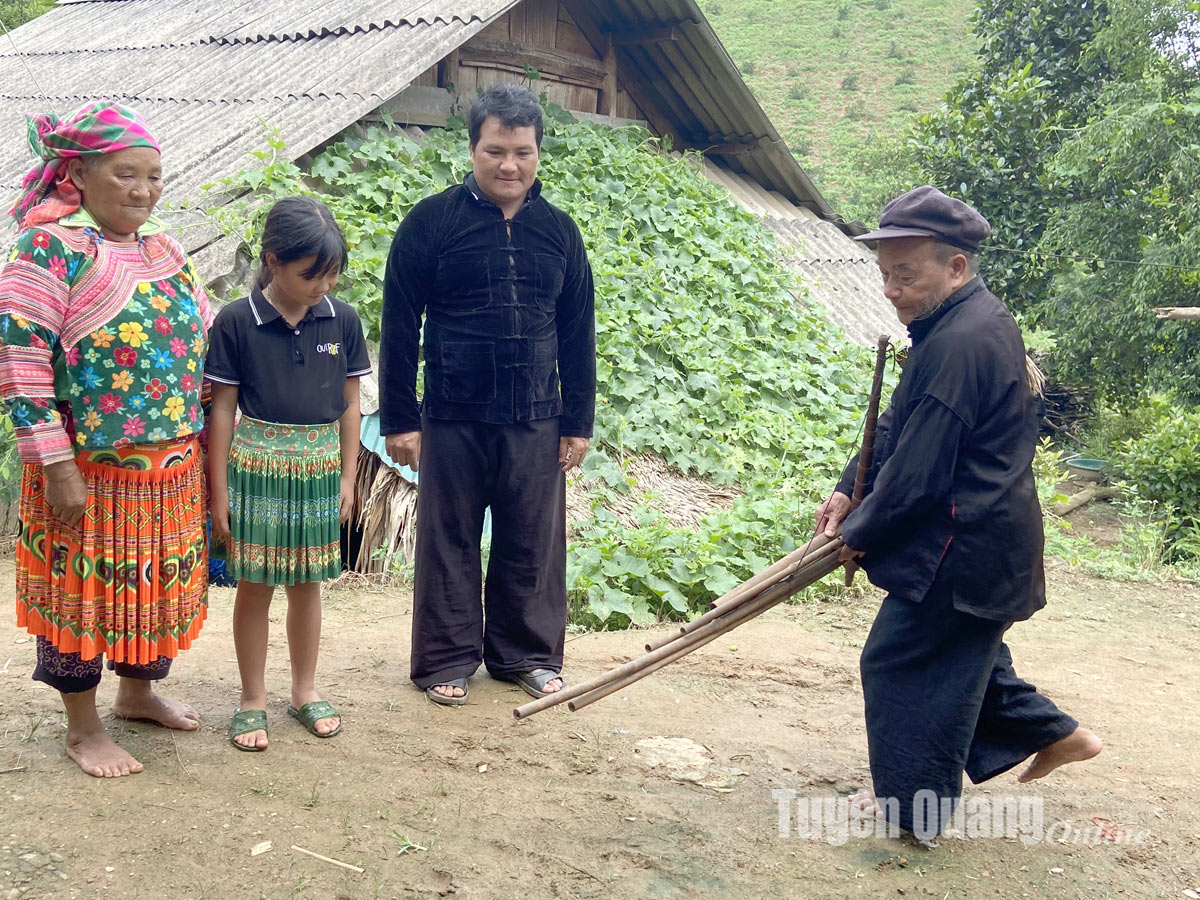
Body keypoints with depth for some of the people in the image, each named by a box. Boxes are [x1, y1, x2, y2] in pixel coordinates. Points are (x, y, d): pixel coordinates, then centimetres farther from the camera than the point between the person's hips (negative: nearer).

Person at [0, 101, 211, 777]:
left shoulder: (166, 249, 9)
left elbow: (205, 344, 17)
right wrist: (57, 468, -20)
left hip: (174, 467, 7)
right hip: (89, 468, -6)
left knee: (160, 582, 17)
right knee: (83, 588, 7)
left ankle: (139, 691, 40)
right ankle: (84, 726, 25)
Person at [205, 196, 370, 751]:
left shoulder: (342, 320, 0)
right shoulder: (236, 322, -8)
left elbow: (349, 404, 7)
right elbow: (222, 409, -4)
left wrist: (346, 478, 6)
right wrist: (219, 492, -3)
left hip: (319, 469, 3)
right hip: (256, 465, -2)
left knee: (307, 582, 13)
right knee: (254, 585, 6)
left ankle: (305, 690, 29)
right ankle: (252, 700, 20)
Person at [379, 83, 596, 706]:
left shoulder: (558, 231, 8)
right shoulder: (431, 223, -1)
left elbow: (577, 335, 11)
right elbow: (399, 327, -1)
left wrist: (578, 422, 8)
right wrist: (399, 419, -4)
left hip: (536, 421, 3)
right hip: (452, 419, -2)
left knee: (532, 543, 9)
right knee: (449, 543, 7)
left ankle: (526, 653, 25)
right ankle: (446, 660, 20)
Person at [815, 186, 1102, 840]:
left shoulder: (958, 344, -27)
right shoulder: (979, 321, 7)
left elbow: (917, 473, -24)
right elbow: (897, 427, 13)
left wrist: (862, 533, -8)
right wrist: (849, 490, 7)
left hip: (962, 547, -10)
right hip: (993, 535, 10)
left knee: (900, 661, 5)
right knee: (962, 651, 27)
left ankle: (914, 806, 19)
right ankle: (1053, 732, 38)